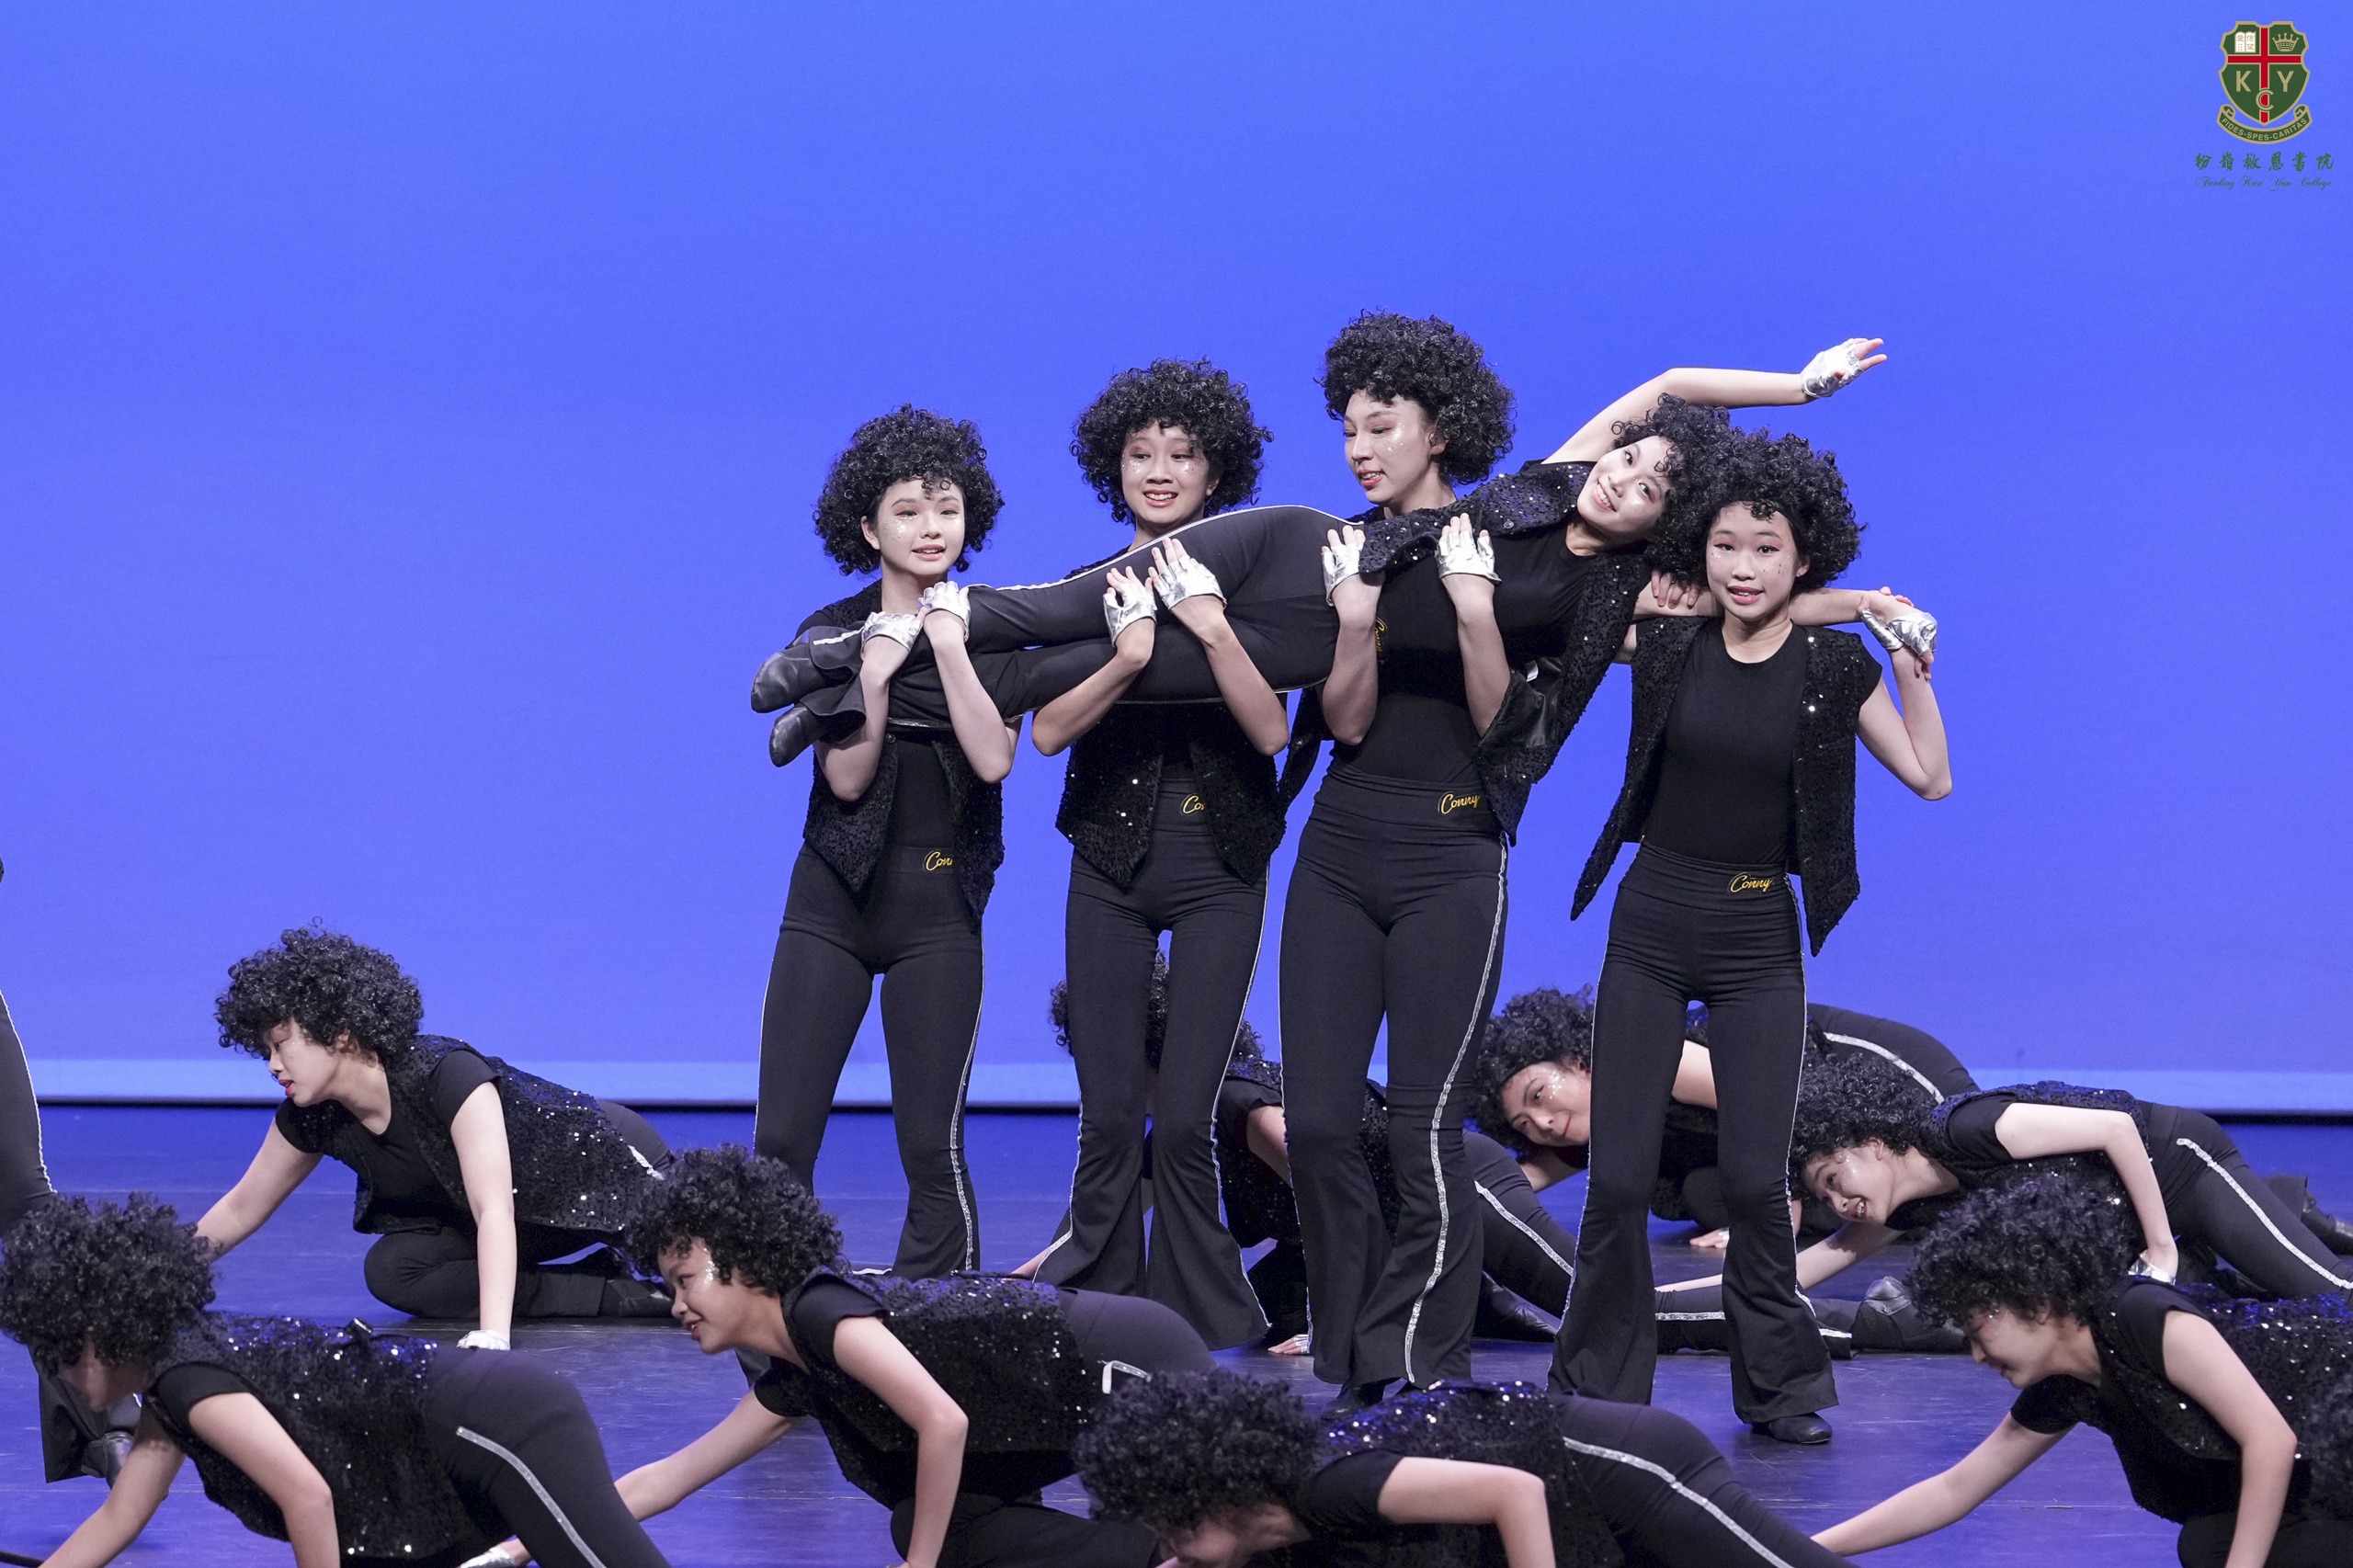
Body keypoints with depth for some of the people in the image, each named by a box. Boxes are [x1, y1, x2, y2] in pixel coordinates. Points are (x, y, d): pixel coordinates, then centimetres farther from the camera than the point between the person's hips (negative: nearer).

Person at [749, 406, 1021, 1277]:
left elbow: (994, 760, -14)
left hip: (938, 908, -1)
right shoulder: (832, 634, 4)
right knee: (782, 1140, -4)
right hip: (833, 900, 1)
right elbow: (847, 778, -5)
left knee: (933, 1146, -6)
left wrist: (948, 647, -18)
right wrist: (874, 675, -17)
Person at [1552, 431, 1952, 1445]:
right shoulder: (1666, 643, -1)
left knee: (1755, 1179, -6)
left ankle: (1780, 1386, 10)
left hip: (1759, 941, -1)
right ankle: (1597, 1386, 11)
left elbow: (1930, 778, -3)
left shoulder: (1832, 666, -3)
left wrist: (1914, 666, -12)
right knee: (1619, 1177, -2)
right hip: (1651, 929, 1)